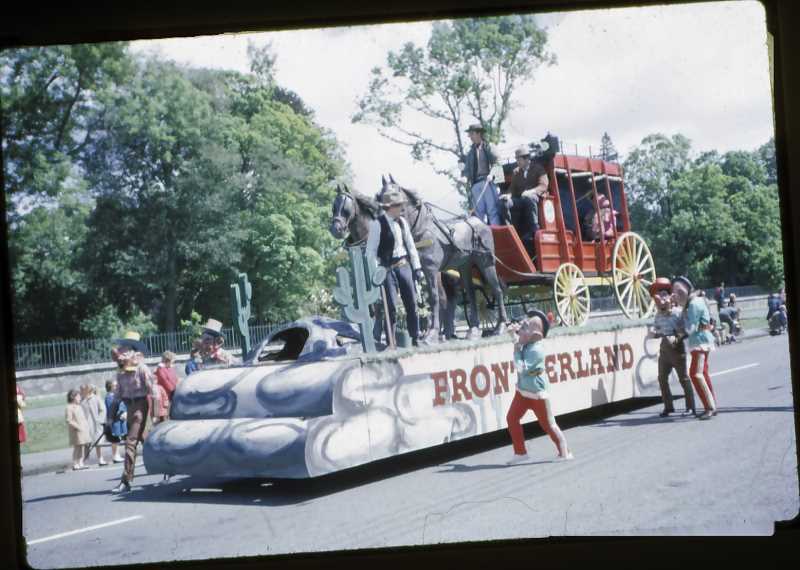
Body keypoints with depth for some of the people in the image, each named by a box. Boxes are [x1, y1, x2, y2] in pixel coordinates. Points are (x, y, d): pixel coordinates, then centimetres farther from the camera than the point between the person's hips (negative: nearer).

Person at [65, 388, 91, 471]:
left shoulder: (79, 407, 17)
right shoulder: (69, 408, -10)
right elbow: (69, 421, -16)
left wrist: (86, 425, 9)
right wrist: (78, 426, -22)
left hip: (83, 430, 8)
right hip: (76, 431, -8)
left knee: (81, 447, 9)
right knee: (77, 447, -7)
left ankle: (80, 463, 14)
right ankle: (75, 464, -3)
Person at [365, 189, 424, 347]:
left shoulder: (402, 222, 8)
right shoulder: (377, 224, -10)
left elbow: (411, 246, 14)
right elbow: (371, 250, -10)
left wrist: (417, 268, 9)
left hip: (404, 266, 6)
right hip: (388, 268, -6)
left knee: (412, 304, 9)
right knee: (391, 307, -4)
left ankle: (415, 339, 20)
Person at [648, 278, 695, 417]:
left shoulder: (677, 313, -13)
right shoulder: (658, 315, 5)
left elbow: (684, 331, -15)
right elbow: (656, 330, 11)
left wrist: (676, 338, -30)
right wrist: (653, 334, -10)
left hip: (676, 349, -7)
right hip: (664, 348, 7)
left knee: (683, 378, -2)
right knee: (662, 378, 8)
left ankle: (690, 407, 4)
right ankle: (668, 407, 20)